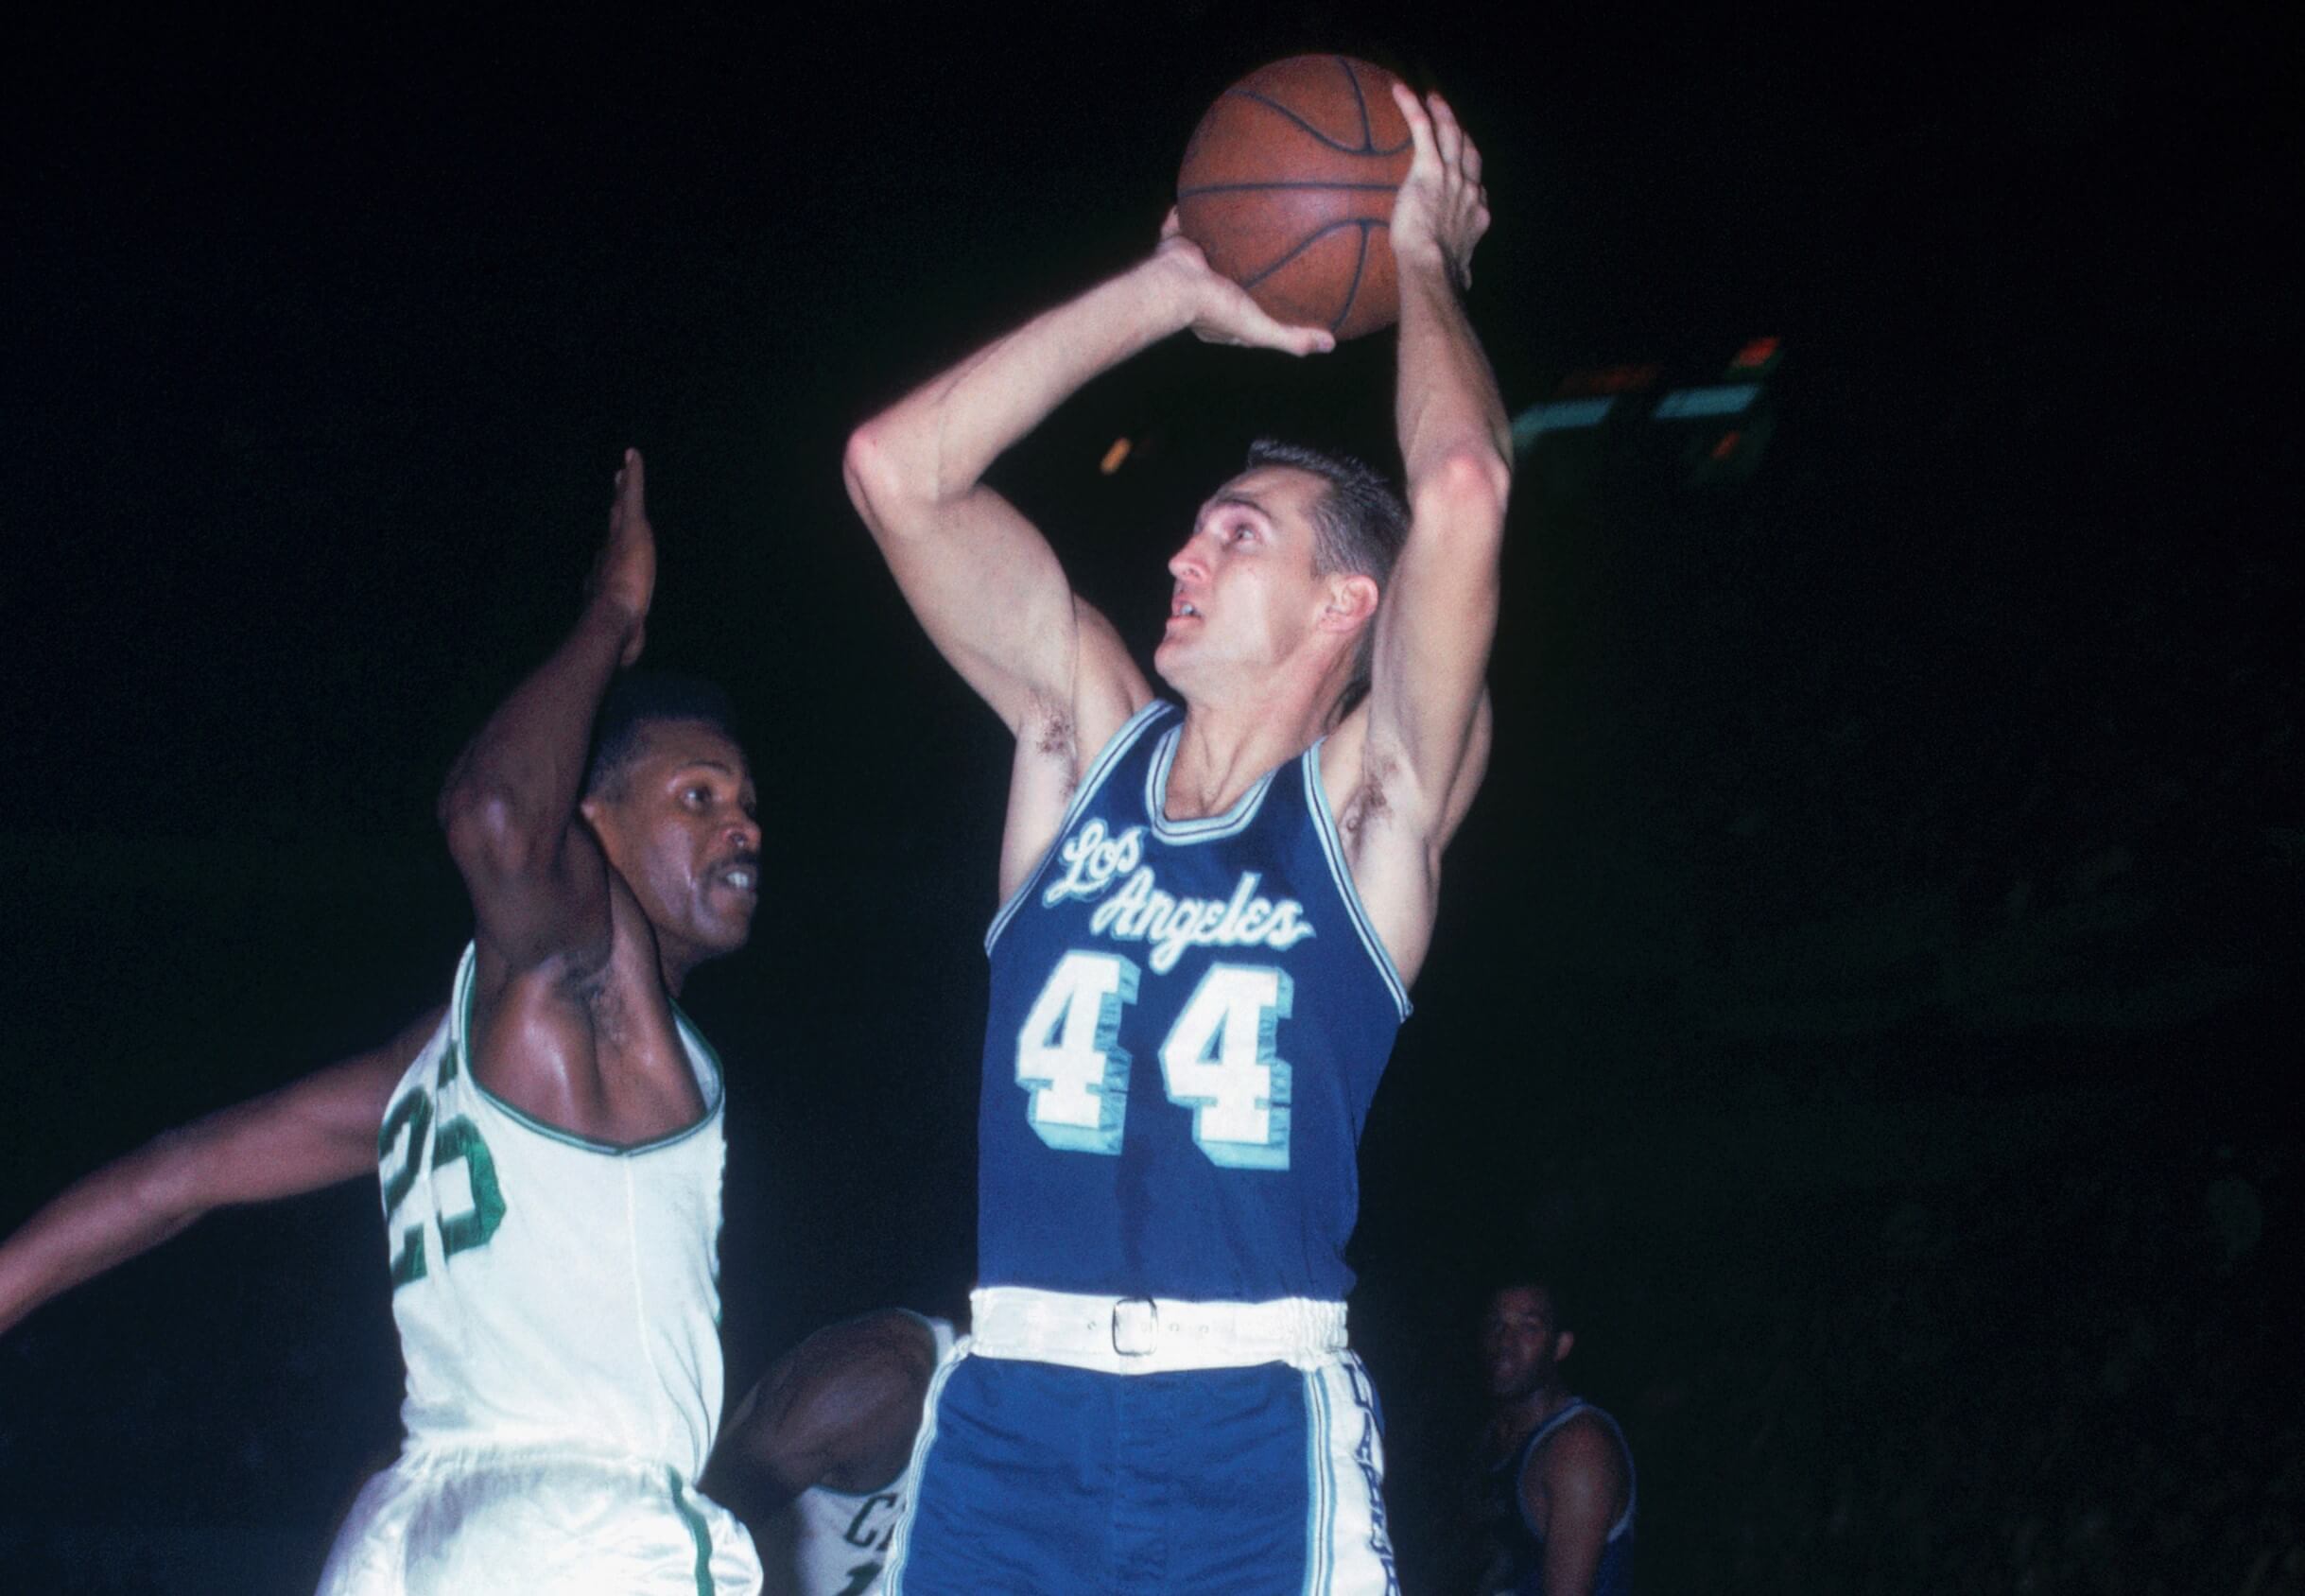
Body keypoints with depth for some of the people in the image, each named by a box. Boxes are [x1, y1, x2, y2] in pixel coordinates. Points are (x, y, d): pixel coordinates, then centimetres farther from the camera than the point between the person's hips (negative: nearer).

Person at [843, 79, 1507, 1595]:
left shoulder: (1370, 800, 4)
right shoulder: (1087, 742, 14)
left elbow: (1465, 491, -11)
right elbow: (896, 467, 8)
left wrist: (1424, 259, 5)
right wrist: (1173, 292, 12)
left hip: (1259, 1434, -3)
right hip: (1009, 1410, 3)